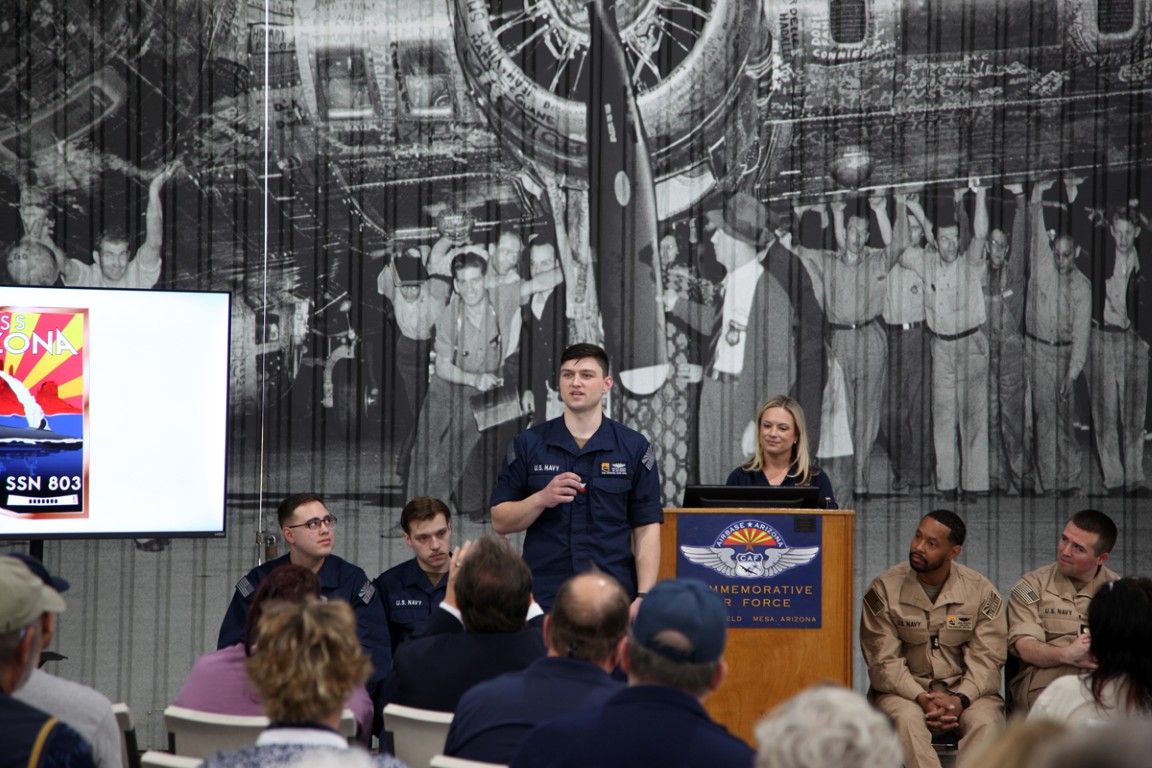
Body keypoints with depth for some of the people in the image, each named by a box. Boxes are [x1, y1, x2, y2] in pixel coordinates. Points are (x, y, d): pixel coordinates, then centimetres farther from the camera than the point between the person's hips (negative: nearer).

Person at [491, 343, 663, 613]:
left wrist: (644, 597, -8)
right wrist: (542, 499, -13)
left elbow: (647, 529, 2)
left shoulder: (633, 447, 4)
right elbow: (500, 522, 6)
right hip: (543, 598, 0)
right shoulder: (528, 445, 6)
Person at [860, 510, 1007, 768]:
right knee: (906, 718, -35)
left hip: (966, 691, 1)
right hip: (904, 689, -1)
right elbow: (883, 662, -7)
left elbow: (986, 659, -5)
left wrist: (961, 699, -24)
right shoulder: (884, 589, -2)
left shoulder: (981, 591, 1)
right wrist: (921, 698, -22)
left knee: (986, 721, -32)